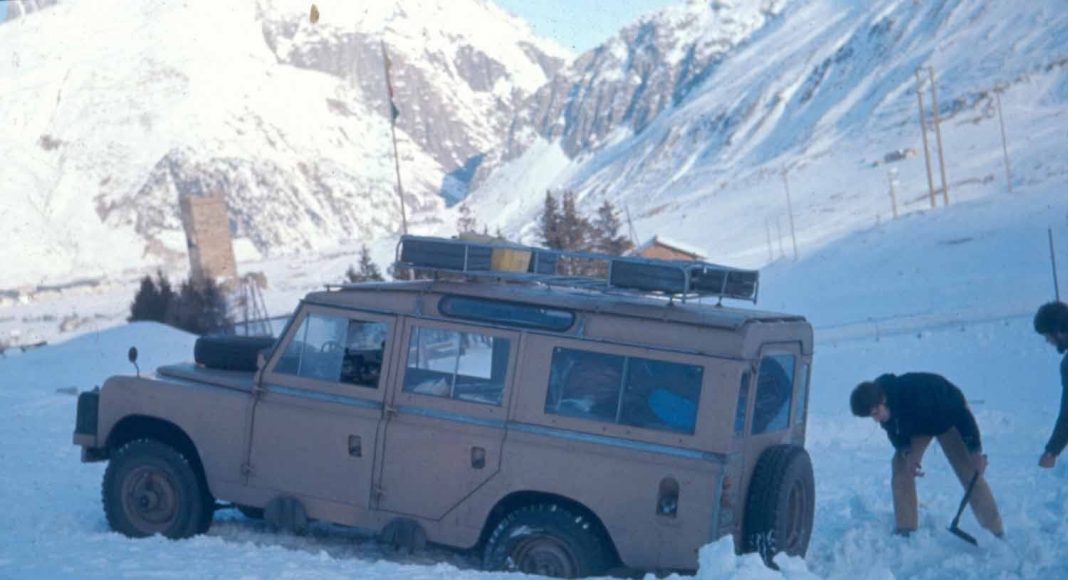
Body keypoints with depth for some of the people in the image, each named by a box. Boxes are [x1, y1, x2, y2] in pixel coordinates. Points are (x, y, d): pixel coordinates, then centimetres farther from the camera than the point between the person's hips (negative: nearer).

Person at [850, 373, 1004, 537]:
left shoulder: (915, 392, -45)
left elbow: (960, 412, -33)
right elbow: (894, 431, -5)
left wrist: (975, 450, -29)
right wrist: (906, 452, -26)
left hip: (948, 417, -5)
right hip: (915, 425, 5)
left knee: (970, 474, -10)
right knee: (901, 468, -11)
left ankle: (996, 532, -1)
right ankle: (905, 530, -4)